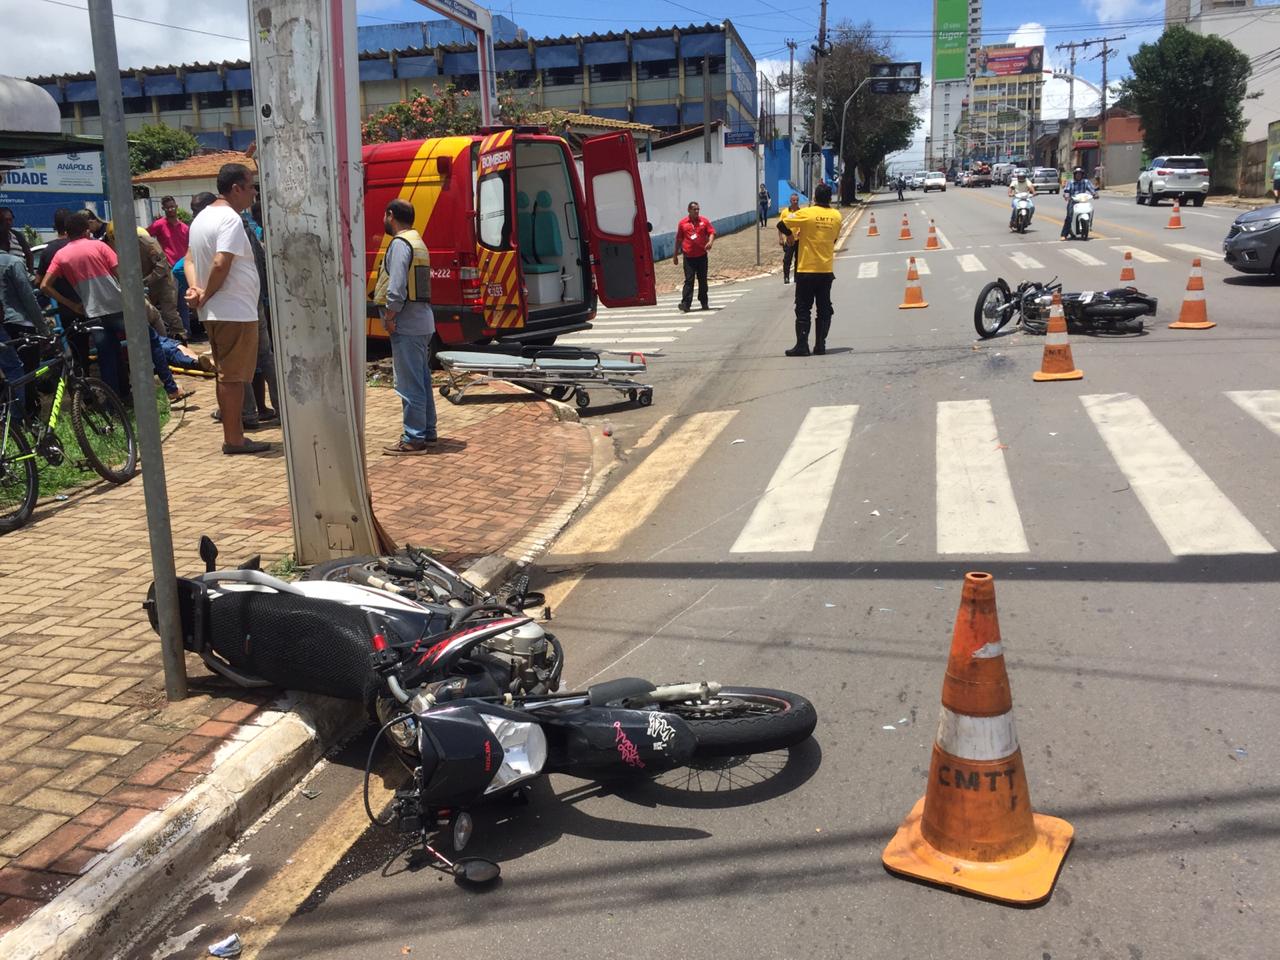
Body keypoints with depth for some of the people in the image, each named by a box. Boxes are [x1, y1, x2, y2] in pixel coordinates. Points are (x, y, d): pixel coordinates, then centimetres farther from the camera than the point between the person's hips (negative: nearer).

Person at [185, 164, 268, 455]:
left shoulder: (201, 217, 15)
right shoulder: (231, 219, -16)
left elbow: (189, 259, 17)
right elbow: (221, 264, -25)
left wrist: (195, 288, 1)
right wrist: (206, 295, -13)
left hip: (214, 313, 10)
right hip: (236, 312, -10)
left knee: (225, 375, 14)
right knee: (234, 377, -4)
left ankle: (233, 434, 21)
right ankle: (234, 439, 2)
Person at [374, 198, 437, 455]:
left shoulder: (400, 244, -13)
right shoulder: (416, 241, 18)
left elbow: (397, 288, -21)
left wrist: (389, 318, -13)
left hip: (407, 322, -10)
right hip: (421, 320, 10)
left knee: (409, 383, -6)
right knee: (421, 379, 15)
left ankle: (414, 439, -3)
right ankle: (427, 431, 22)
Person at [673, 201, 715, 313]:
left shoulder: (704, 221, 6)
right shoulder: (682, 223, 4)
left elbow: (712, 232, 4)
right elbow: (678, 240, 10)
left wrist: (710, 242, -18)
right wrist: (675, 255, 12)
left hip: (702, 255, 2)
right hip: (688, 256, -2)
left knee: (703, 280, 10)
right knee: (689, 280, -6)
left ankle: (704, 302, 22)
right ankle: (685, 304, -9)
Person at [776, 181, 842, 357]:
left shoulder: (806, 213, -10)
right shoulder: (836, 216, 3)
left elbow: (781, 225, -7)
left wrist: (795, 233, 12)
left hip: (806, 270, -3)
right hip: (826, 270, 4)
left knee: (803, 309, 1)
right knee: (824, 309, 9)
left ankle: (802, 345, -3)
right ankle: (820, 345, 9)